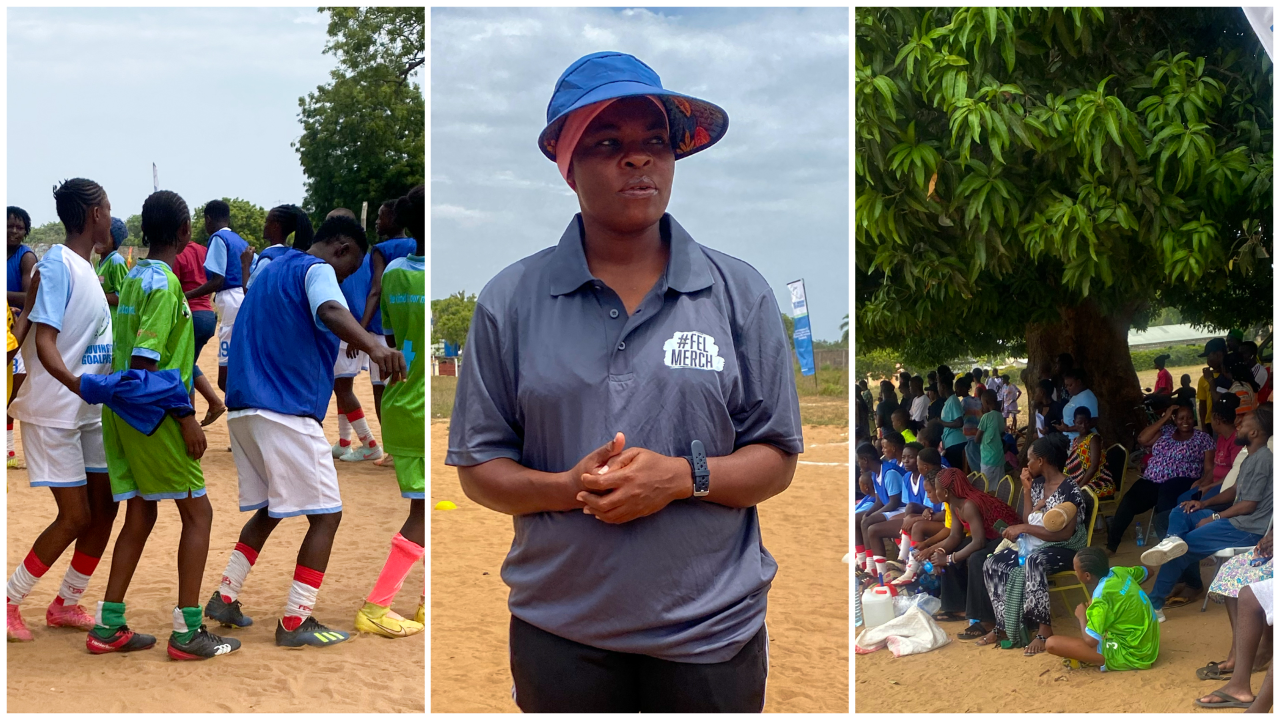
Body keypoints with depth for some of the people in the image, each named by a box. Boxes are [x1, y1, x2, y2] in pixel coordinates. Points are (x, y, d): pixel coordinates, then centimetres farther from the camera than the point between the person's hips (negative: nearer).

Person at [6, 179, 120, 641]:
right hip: (53, 413, -8)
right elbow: (43, 343, -24)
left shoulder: (86, 269, 10)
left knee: (104, 507, 8)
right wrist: (76, 384, -37)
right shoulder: (57, 265, -15)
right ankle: (9, 601, 10)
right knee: (75, 516, -6)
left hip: (90, 412, 8)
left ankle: (66, 605, 21)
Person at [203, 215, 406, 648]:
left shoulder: (272, 269, 22)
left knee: (269, 510, 22)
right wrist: (374, 347, -49)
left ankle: (224, 598, 21)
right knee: (326, 515, -3)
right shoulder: (317, 269, -7)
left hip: (242, 409, 9)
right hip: (286, 412, -9)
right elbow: (331, 312, -31)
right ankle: (295, 624, -3)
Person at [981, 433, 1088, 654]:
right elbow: (1029, 522, 7)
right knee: (992, 565, -8)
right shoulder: (1038, 484, 6)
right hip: (1035, 544, 8)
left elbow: (1064, 534, -25)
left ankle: (1044, 630, -33)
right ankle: (1004, 624, 2)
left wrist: (1023, 528, -25)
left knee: (1033, 564, -40)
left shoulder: (1070, 491, -18)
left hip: (1063, 549, -8)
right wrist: (1026, 490, 0)